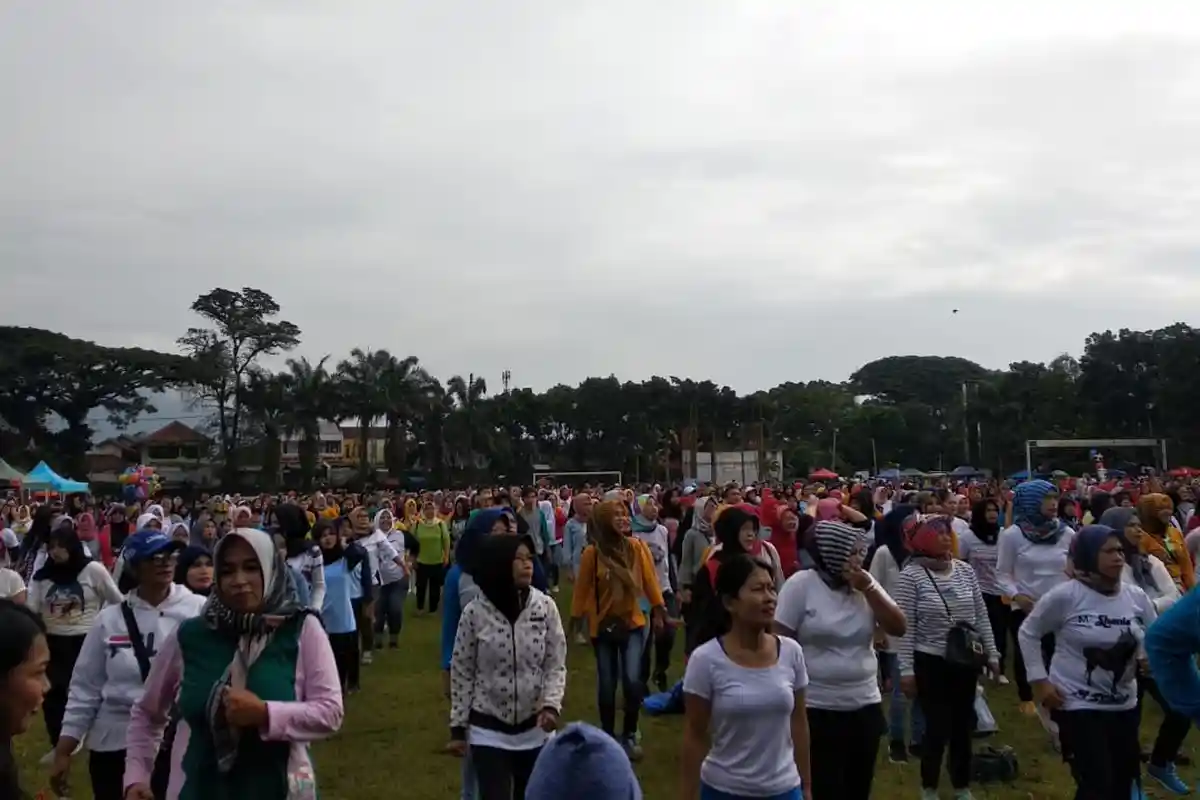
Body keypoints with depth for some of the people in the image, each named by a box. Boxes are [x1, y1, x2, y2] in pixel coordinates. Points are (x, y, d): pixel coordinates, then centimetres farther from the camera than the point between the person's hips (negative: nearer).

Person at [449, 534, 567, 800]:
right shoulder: (475, 613, -11)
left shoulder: (545, 607, -7)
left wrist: (551, 705, -17)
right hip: (488, 729, -2)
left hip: (534, 728, 2)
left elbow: (556, 665, -1)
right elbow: (461, 673, -2)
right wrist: (458, 726, 1)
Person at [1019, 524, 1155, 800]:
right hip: (1076, 704, -6)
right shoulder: (1065, 596, -15)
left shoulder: (1136, 597, -1)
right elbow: (1028, 633, -6)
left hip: (1124, 704, 6)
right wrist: (1039, 680, -10)